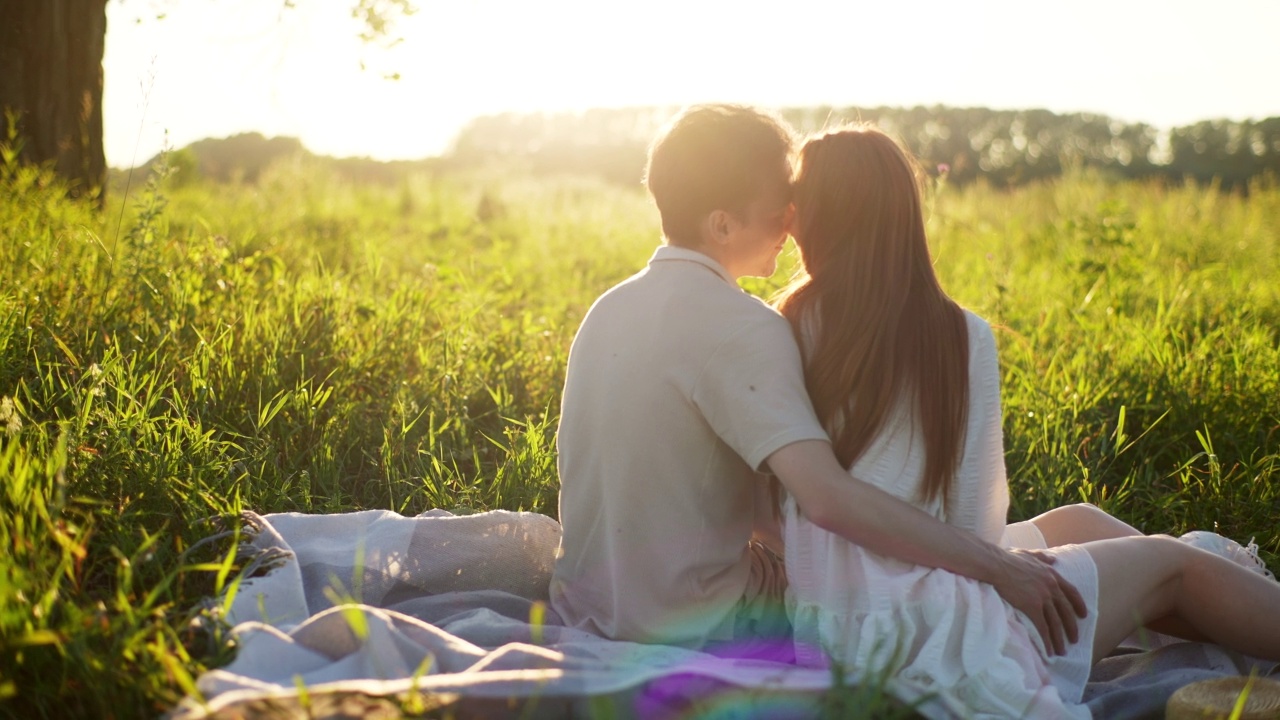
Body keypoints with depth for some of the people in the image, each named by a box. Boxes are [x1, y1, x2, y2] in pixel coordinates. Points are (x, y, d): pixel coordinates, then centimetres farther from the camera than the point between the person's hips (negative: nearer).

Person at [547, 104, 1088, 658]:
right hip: (691, 633, -8)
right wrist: (997, 567, -27)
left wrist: (750, 534, 6)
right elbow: (830, 499, -32)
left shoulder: (609, 308, 5)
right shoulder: (741, 326, -21)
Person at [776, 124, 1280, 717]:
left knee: (1078, 523, 27)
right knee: (1172, 563, 17)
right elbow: (978, 519, -8)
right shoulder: (962, 338, -12)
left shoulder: (787, 330, -4)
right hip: (924, 636, -5)